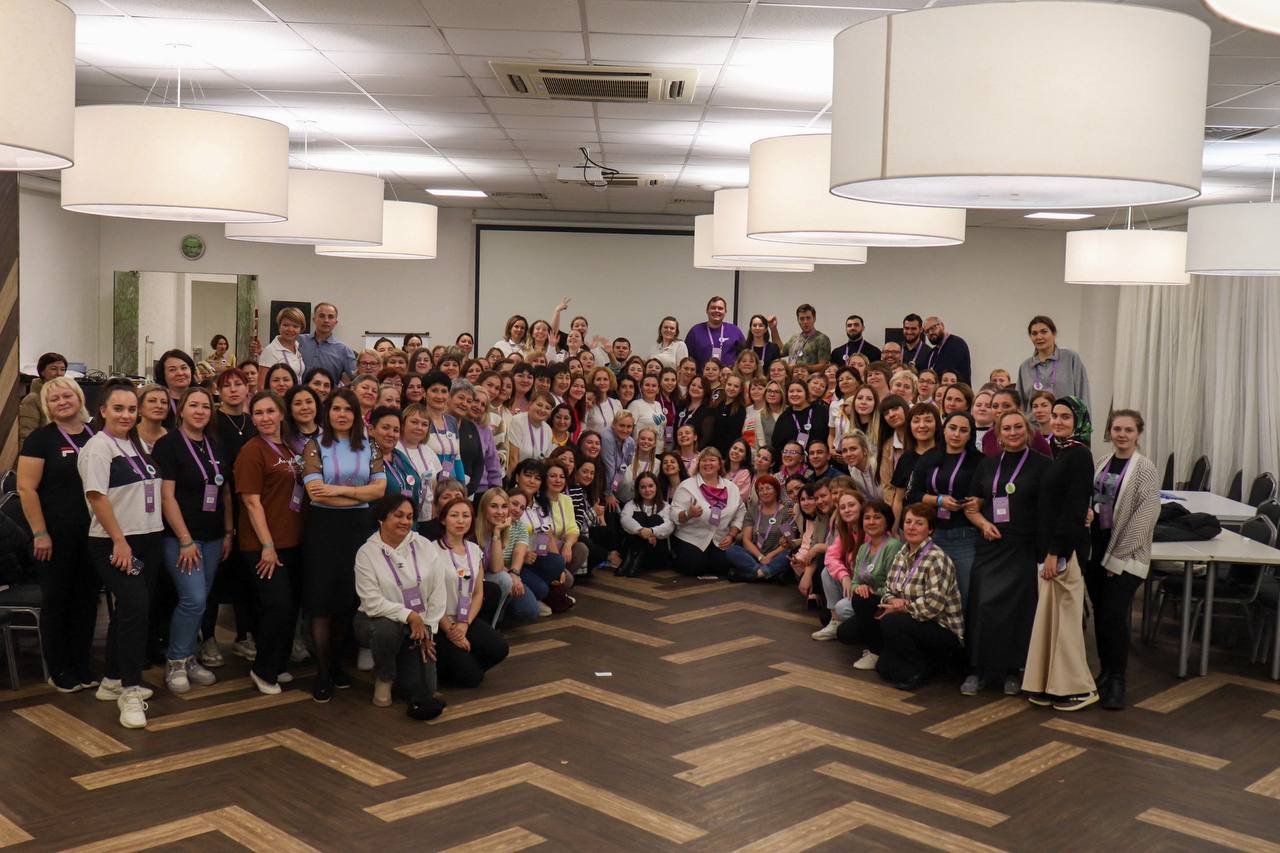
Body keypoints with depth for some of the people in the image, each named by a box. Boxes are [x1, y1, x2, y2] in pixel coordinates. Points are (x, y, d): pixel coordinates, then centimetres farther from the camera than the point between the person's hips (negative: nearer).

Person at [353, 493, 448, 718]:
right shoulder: (367, 553, -10)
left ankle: (399, 669, 25)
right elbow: (372, 602, -18)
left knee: (423, 690, -12)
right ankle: (383, 679, -8)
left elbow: (439, 591, -1)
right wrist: (409, 615, -24)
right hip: (379, 619, -2)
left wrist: (428, 629, -6)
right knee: (386, 629, -40)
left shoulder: (424, 546, 0)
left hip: (419, 625, 3)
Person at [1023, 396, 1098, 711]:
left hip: (1066, 546, -9)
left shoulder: (1079, 455, -13)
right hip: (1051, 543, 9)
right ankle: (1050, 684, 18)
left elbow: (1074, 507, -18)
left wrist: (1055, 551, -19)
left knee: (1066, 613, -2)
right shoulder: (1058, 452, 13)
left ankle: (1078, 688, 8)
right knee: (1048, 612, 11)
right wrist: (1047, 549, 12)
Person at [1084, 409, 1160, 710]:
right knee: (1100, 615, 10)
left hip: (1126, 556, -5)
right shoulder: (1101, 465, 9)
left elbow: (1145, 516, -13)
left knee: (1115, 617, -8)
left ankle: (1116, 680, 6)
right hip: (1095, 549, 5)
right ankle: (1106, 672, 24)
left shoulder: (1144, 469, -8)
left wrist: (1117, 556, -14)